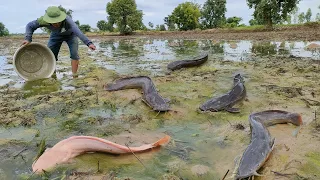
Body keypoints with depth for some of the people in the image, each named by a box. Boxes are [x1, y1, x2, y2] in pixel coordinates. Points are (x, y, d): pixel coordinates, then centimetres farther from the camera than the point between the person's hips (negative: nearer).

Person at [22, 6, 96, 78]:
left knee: (74, 54, -18)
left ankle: (74, 76, -8)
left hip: (70, 34, -3)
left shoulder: (67, 20, -44)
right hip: (56, 35, 3)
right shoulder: (44, 20, -34)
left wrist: (89, 43, -74)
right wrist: (28, 39, -34)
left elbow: (78, 31, -60)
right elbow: (30, 26, -18)